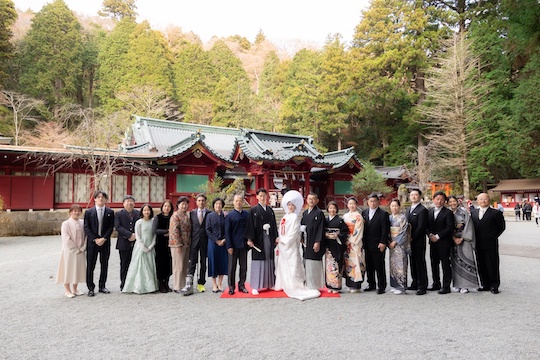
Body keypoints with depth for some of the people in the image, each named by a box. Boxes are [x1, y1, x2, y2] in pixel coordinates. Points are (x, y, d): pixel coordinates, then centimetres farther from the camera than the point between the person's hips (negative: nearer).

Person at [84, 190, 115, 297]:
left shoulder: (110, 212, 5)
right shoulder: (89, 212, 3)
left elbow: (111, 227, 1)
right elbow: (86, 228, -2)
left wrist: (103, 238, -12)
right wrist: (95, 239, -11)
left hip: (105, 242, 1)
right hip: (92, 242, -1)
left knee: (104, 265, 8)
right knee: (90, 266, 2)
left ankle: (102, 286, 20)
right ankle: (91, 288, 11)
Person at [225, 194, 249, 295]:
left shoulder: (247, 214, 6)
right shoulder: (229, 216, -2)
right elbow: (227, 232, -4)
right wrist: (229, 246, -10)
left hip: (244, 245, 3)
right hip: (233, 245, -3)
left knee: (243, 266, 9)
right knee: (232, 267, 5)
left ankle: (241, 285, 21)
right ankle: (231, 287, 14)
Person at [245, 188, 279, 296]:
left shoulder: (270, 210, 11)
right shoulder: (253, 210, -3)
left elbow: (274, 224, 14)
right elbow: (250, 225, -7)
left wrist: (276, 237, 9)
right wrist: (250, 239, -13)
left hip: (269, 238, 5)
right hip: (258, 239, -4)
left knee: (269, 260, 9)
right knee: (258, 261, -2)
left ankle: (270, 283, 20)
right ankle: (255, 286, 3)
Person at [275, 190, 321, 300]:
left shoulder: (295, 217, -3)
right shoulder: (285, 217, 4)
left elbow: (294, 233, -6)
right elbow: (281, 231, 3)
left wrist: (284, 241, -1)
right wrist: (279, 243, 0)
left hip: (291, 246, -4)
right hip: (283, 246, 4)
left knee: (293, 267, 3)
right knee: (283, 266, 6)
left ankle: (296, 288, 10)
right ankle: (285, 285, 11)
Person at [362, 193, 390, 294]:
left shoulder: (383, 214, -4)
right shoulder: (364, 213, 11)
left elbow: (385, 230, -8)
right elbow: (363, 228, 11)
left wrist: (383, 243, -14)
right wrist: (363, 242, 6)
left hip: (378, 245, -5)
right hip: (367, 245, 5)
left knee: (379, 266, 1)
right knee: (369, 266, 12)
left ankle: (381, 286, 11)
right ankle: (371, 284, 24)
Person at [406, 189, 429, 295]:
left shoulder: (422, 210, -8)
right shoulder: (408, 210, 17)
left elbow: (421, 227, -14)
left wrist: (412, 238, -14)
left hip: (418, 242, -7)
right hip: (410, 242, 7)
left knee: (420, 263, -2)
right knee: (413, 263, 13)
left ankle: (422, 286, 3)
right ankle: (415, 283, 22)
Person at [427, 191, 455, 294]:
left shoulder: (448, 213, -6)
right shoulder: (429, 211, 11)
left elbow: (450, 228, -12)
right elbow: (427, 226, 12)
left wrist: (438, 236, -15)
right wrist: (430, 234, -6)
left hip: (444, 242, -5)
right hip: (433, 242, 6)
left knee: (445, 264, -1)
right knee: (434, 264, 12)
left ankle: (446, 286, 6)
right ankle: (436, 284, 23)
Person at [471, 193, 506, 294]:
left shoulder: (495, 213, -5)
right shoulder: (473, 213, 10)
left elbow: (501, 227, 0)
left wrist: (493, 237, -1)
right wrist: (475, 240, 4)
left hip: (491, 245, -5)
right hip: (478, 245, 5)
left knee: (492, 266, 3)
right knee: (481, 266, 11)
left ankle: (494, 286, 15)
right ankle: (485, 285, 22)